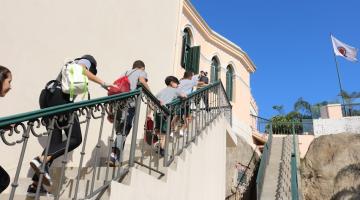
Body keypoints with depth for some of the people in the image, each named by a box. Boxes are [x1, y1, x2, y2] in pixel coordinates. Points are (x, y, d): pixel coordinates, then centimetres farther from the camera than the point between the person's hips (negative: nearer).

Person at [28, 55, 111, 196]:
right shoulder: (86, 60, 18)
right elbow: (82, 70, -6)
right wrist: (101, 82, -10)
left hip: (46, 96, 8)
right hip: (59, 97, -8)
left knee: (55, 140, 7)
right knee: (75, 138, -4)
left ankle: (35, 185, 1)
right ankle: (42, 159, -23)